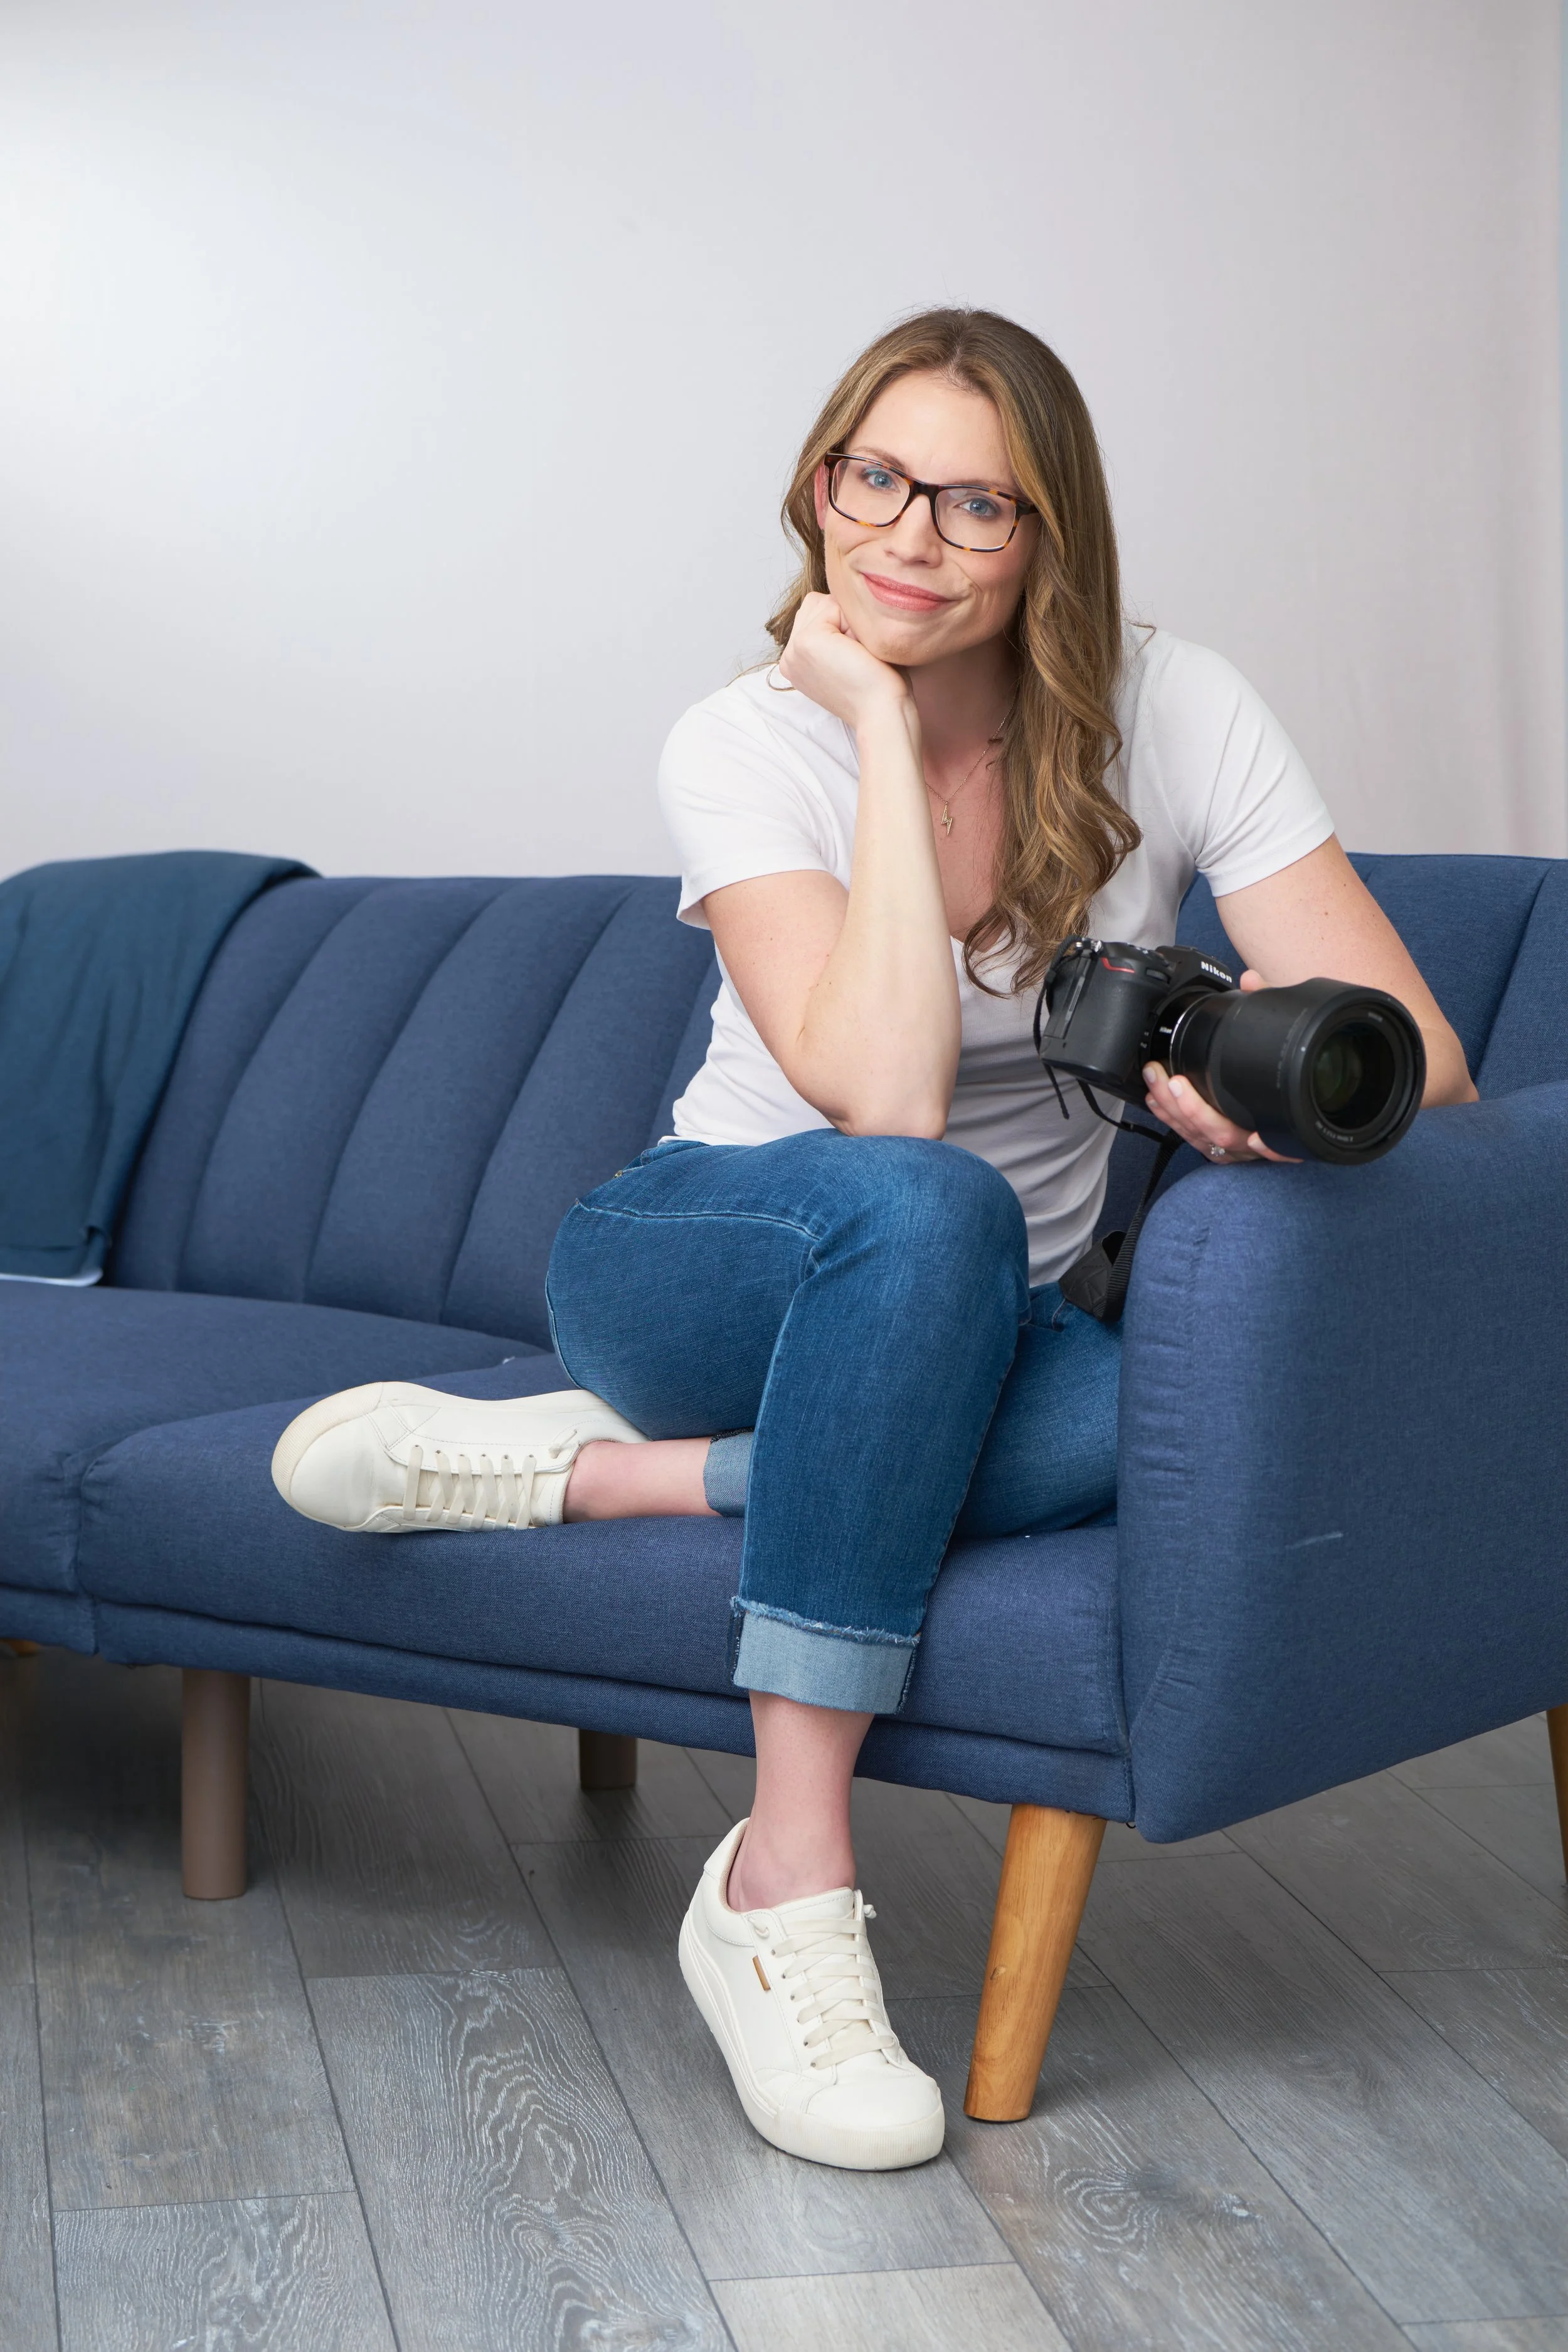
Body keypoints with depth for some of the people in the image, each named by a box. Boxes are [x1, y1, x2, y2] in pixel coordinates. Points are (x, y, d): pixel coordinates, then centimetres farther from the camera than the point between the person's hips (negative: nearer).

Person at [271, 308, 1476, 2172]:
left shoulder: (1171, 716, -8)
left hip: (957, 1330, 2)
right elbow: (884, 1101, -29)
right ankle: (788, 1884, -35)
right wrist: (884, 732, -25)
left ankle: (574, 1473, -23)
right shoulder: (747, 745, -13)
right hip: (708, 1269, -2)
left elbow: (1420, 1055, -13)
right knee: (927, 1209, -39)